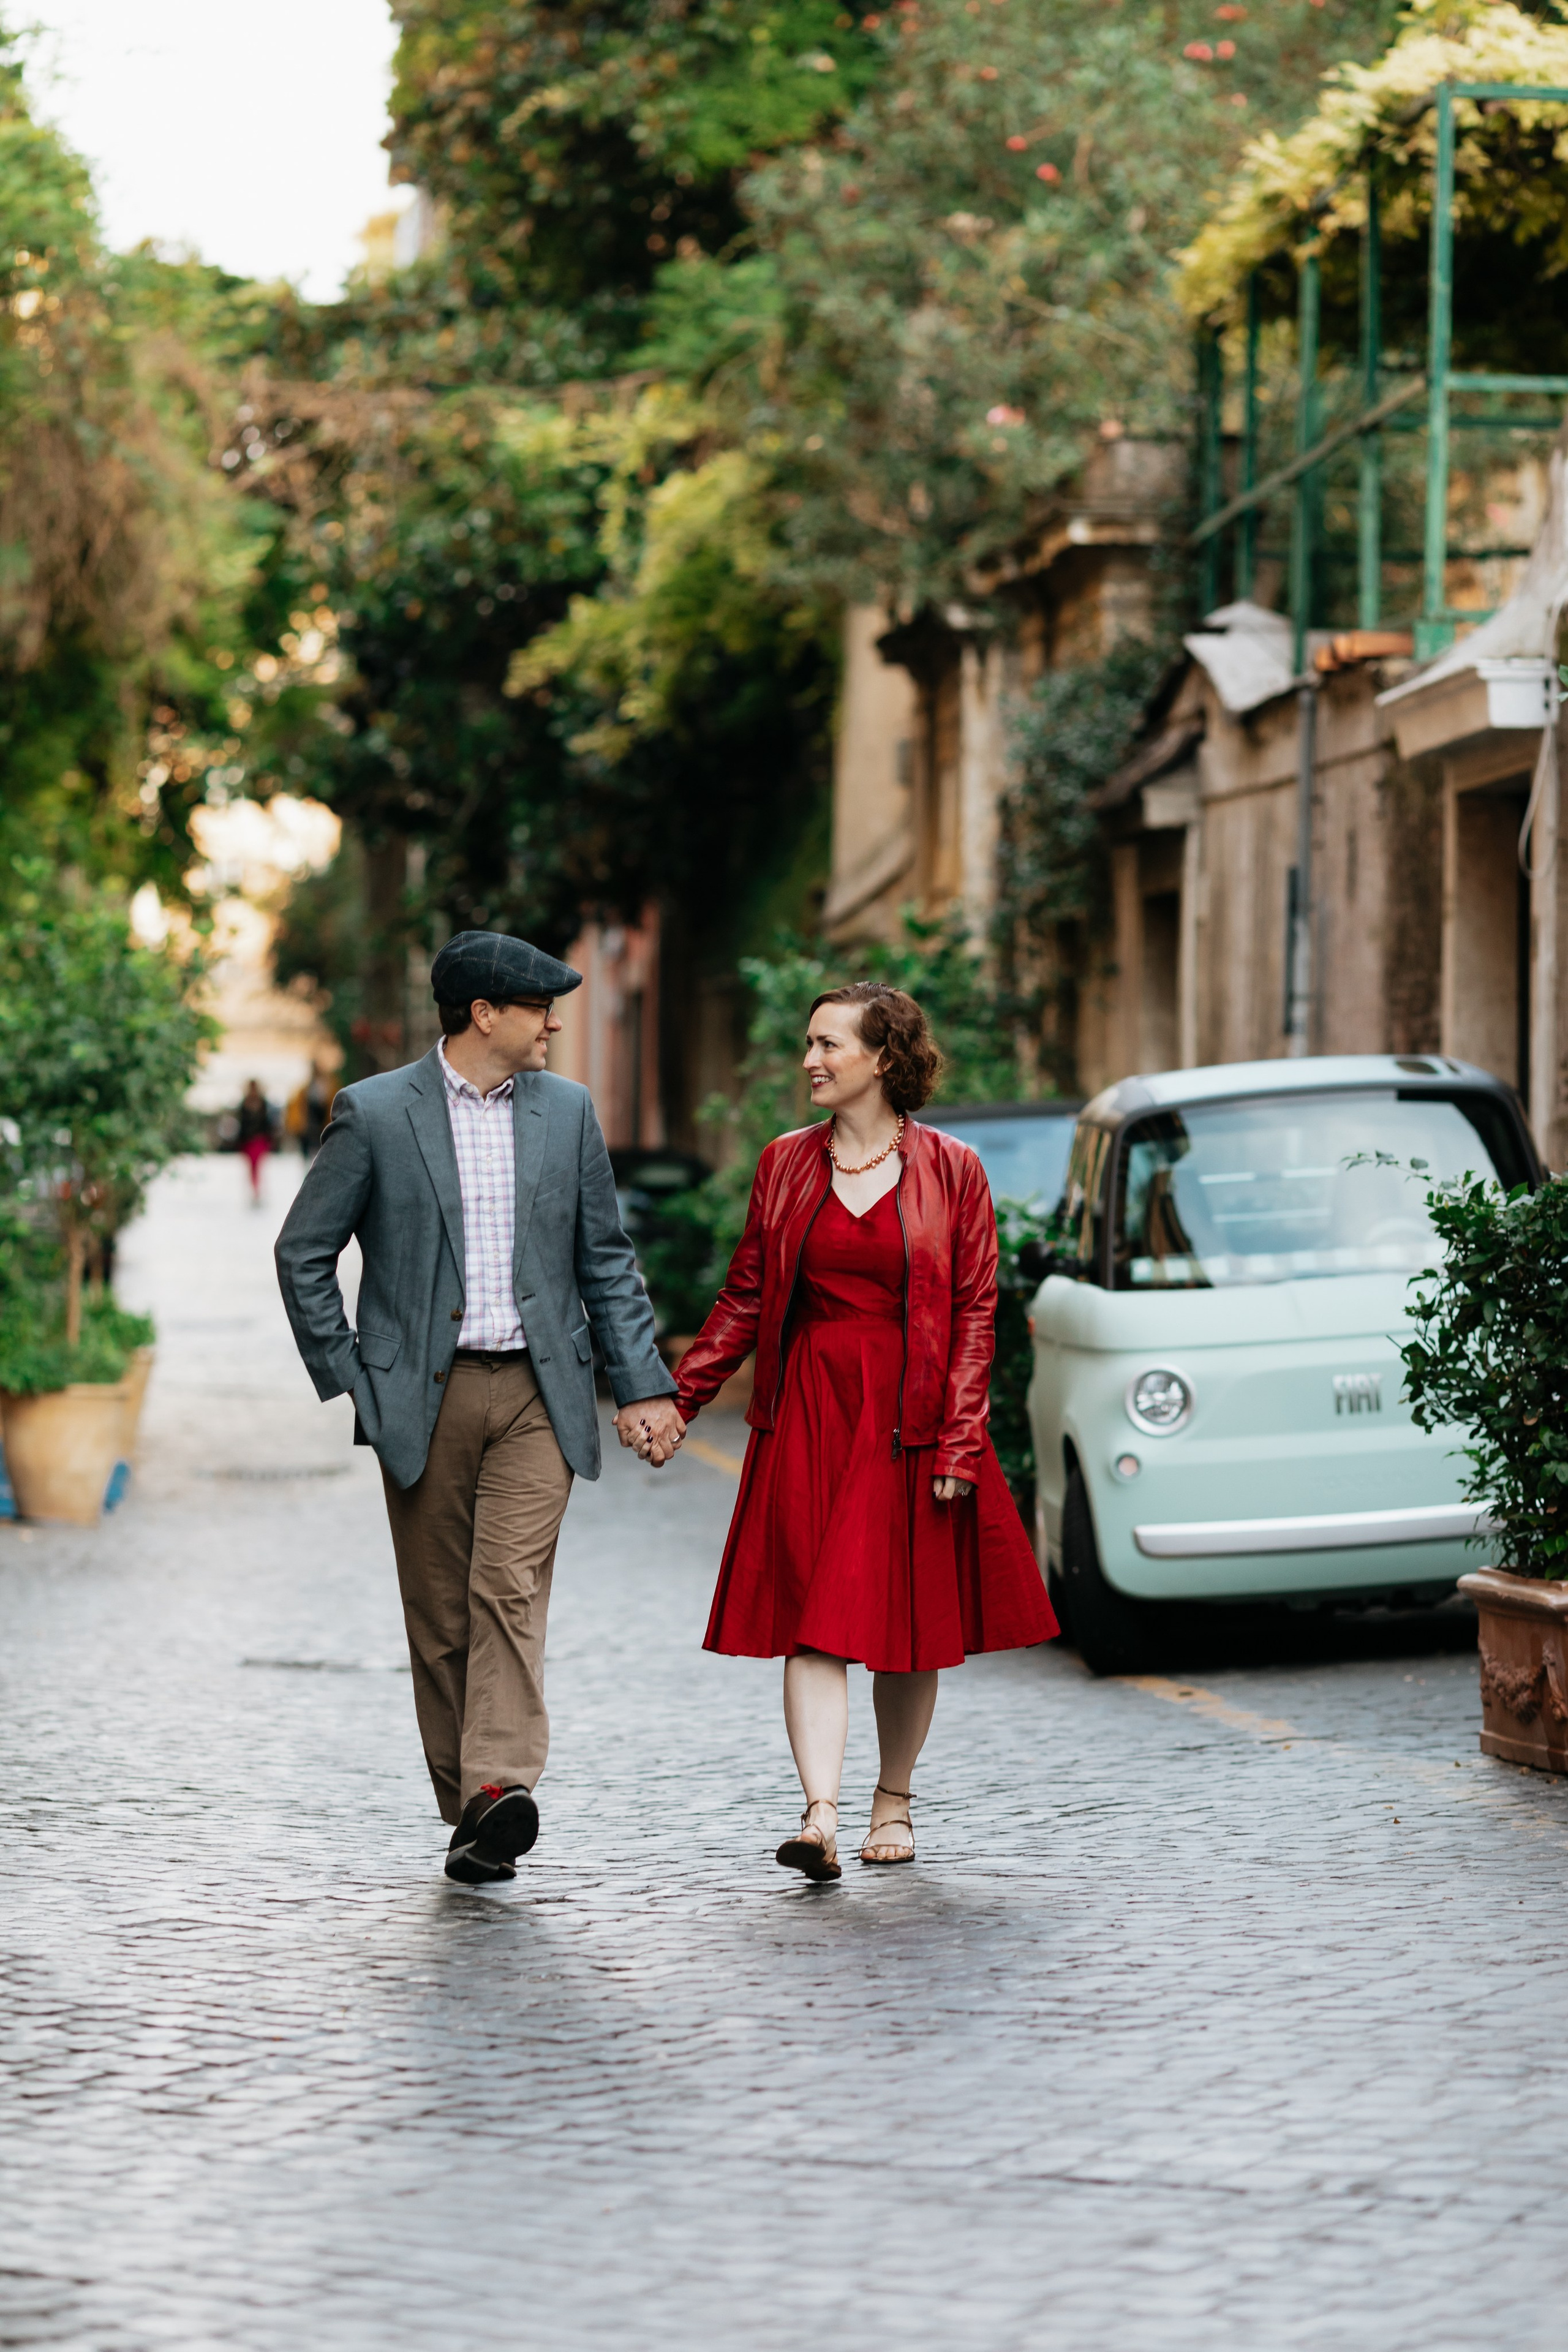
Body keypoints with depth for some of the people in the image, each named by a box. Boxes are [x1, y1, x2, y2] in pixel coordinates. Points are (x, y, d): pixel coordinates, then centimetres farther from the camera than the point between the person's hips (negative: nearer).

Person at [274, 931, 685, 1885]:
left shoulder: (568, 1110, 8)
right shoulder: (375, 1113, -1)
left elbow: (607, 1262, 12)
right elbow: (304, 1253, 4)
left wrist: (644, 1386, 7)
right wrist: (348, 1379, -1)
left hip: (537, 1394, 1)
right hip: (424, 1397, -1)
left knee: (511, 1584, -16)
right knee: (440, 1612, 4)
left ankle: (502, 1790, -26)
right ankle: (466, 1809, 13)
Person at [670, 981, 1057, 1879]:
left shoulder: (951, 1171, -1)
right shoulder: (786, 1165, 9)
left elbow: (976, 1309, -2)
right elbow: (745, 1299, 11)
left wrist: (959, 1440, -9)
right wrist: (678, 1398, 4)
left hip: (910, 1421, -2)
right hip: (808, 1412, 2)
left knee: (910, 1625, 6)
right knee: (814, 1623, -8)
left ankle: (895, 1803, 23)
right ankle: (822, 1817, -17)